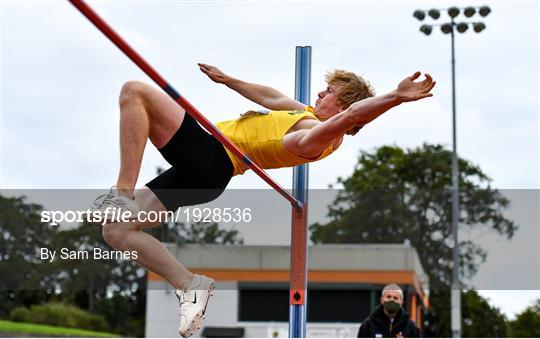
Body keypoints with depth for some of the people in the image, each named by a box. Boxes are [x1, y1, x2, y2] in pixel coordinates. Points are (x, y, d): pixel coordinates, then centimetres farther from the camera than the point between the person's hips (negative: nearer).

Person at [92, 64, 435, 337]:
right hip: (198, 171, 10)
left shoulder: (319, 136, -14)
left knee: (135, 91, -13)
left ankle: (123, 192, -20)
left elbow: (352, 115, -34)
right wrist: (226, 79, 43)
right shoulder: (307, 113, 18)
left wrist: (396, 97, -47)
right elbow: (270, 96, 33)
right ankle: (190, 284, 4)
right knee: (117, 231, 8)